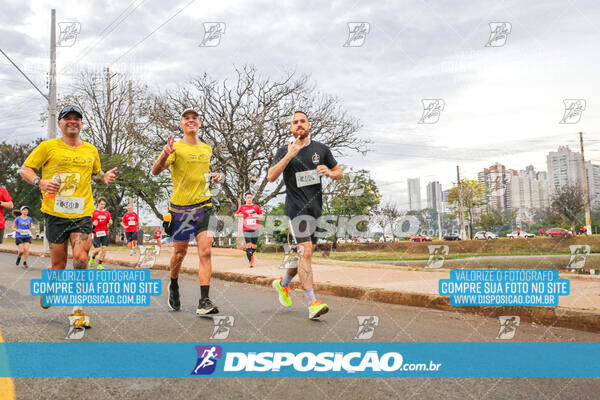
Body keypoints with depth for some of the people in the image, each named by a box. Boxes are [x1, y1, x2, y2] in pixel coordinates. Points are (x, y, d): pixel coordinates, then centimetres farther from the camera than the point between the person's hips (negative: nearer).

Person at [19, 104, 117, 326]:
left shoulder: (91, 150, 13)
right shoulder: (48, 146, 4)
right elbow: (24, 169, 7)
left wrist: (104, 177, 6)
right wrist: (40, 182, -13)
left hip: (82, 214, 1)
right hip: (55, 213, -1)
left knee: (81, 259, -13)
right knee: (58, 263, 5)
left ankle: (77, 310, -3)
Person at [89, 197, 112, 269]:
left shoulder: (107, 212, 10)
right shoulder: (93, 212, 0)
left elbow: (109, 223, 15)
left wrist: (110, 222, -7)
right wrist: (93, 223, -17)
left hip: (105, 233, 3)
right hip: (97, 233, -3)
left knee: (104, 249, -3)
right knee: (97, 250, -7)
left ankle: (100, 264, 7)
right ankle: (92, 258, 27)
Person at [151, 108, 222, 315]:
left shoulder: (207, 149, 12)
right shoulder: (176, 147, -4)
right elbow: (155, 171, -16)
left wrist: (213, 176, 9)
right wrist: (164, 155, -36)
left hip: (204, 205, 3)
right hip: (180, 207, -3)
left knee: (205, 252, -10)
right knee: (180, 252, 10)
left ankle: (204, 301, -9)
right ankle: (173, 286, 38)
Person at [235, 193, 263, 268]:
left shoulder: (256, 206, 6)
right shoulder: (242, 207, 5)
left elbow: (261, 216, 11)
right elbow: (236, 214, 12)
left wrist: (257, 216, -11)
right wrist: (241, 215, -9)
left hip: (255, 229, 1)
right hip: (246, 229, -1)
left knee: (254, 246, 7)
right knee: (248, 245, -9)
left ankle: (251, 254, 38)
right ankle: (250, 262, 0)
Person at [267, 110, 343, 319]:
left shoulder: (321, 149, 9)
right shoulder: (285, 150, -1)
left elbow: (339, 173, 15)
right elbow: (271, 177, -13)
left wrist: (329, 172, -8)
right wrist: (289, 156, -24)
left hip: (316, 207, 5)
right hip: (296, 207, -5)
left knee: (305, 253, 13)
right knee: (305, 251, -16)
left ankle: (283, 284, 37)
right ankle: (312, 302, -17)